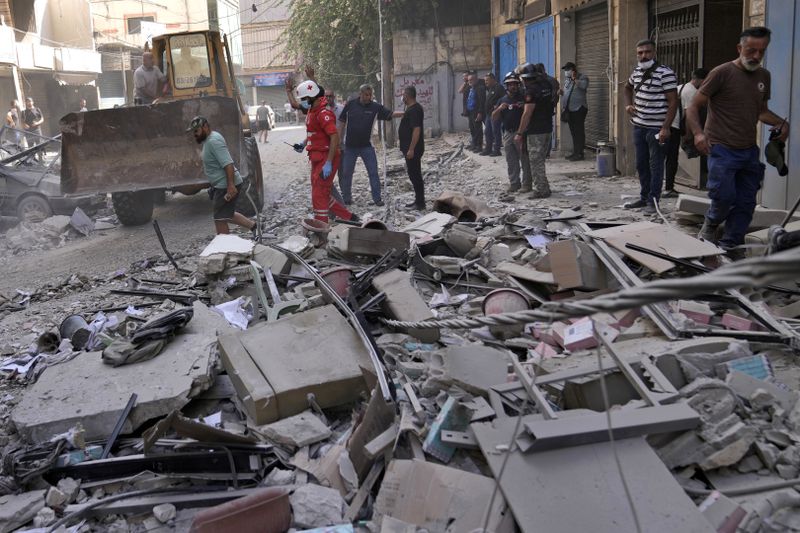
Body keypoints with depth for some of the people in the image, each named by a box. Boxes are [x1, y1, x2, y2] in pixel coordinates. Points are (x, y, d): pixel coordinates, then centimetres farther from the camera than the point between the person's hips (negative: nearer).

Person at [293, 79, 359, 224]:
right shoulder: (312, 111, 12)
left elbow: (335, 137, -23)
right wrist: (303, 144, 9)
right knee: (323, 193, 15)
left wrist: (328, 163, -26)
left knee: (319, 195, -5)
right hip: (317, 159, 10)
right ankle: (349, 217, 24)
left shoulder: (324, 113, -18)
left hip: (325, 159, -10)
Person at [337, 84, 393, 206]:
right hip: (350, 146, 1)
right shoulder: (351, 105, -4)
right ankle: (346, 199, 21)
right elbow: (342, 123, 1)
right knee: (346, 173, 8)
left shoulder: (375, 107, -6)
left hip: (366, 146, 0)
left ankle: (377, 198, 7)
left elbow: (390, 115, -10)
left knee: (373, 173, -2)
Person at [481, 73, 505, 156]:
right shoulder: (489, 89, 17)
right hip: (488, 114, 10)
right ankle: (488, 149, 20)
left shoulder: (499, 87, -11)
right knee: (487, 132, 13)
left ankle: (496, 150, -1)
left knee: (496, 132, -5)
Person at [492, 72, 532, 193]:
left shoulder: (523, 98, 3)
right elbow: (494, 118, 9)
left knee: (525, 160, -6)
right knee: (511, 161, 9)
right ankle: (514, 183, 17)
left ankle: (526, 184, -4)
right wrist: (499, 108, -8)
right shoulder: (502, 100, 14)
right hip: (508, 134, 4)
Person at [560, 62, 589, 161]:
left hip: (579, 109, -8)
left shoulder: (583, 77, -5)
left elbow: (584, 85, -26)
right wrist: (560, 91, 5)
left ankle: (579, 153, -5)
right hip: (569, 109, 8)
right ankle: (575, 152, 21)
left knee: (579, 131, -7)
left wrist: (574, 79, -17)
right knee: (573, 131, 13)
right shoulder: (567, 79, 17)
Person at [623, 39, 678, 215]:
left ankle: (652, 201, 6)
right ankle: (644, 197, 26)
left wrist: (665, 128, -20)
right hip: (639, 126, 7)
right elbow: (628, 88, 31)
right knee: (641, 164, 14)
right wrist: (628, 104, 13)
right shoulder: (636, 72, 9)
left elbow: (673, 102, -15)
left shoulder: (665, 74, -13)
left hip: (657, 128, -7)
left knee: (655, 165, -1)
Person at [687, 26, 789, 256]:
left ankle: (730, 245, 19)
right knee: (725, 196, -14)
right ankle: (711, 223, 18)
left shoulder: (764, 76, 13)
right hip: (722, 149, -6)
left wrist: (781, 123, 6)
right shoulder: (722, 73, -7)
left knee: (746, 203, 5)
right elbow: (693, 107, -7)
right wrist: (698, 133, -25)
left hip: (749, 151, 6)